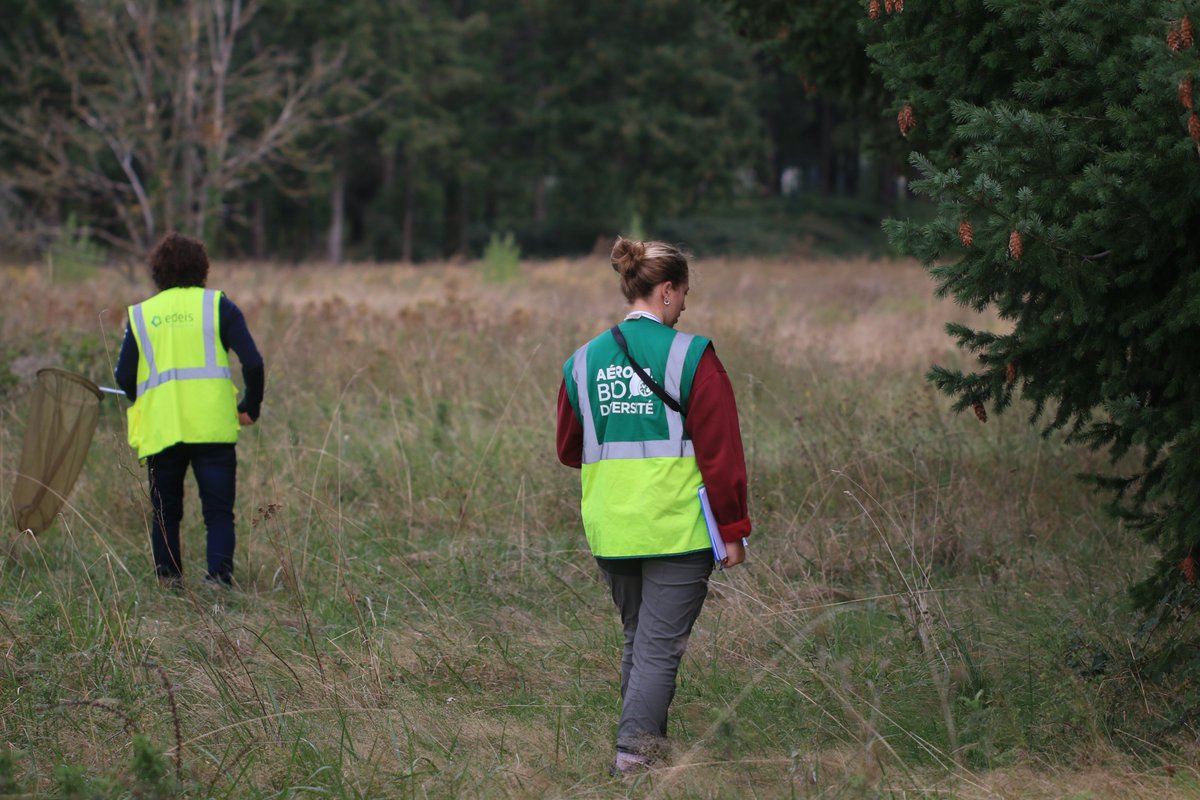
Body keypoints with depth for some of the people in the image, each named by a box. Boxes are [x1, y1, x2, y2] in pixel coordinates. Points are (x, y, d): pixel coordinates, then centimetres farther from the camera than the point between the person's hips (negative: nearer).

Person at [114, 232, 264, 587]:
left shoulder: (140, 314, 9)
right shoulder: (217, 305, 3)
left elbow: (124, 378, 7)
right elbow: (253, 362, -5)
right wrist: (250, 408, 9)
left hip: (160, 431, 2)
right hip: (213, 426, -2)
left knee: (165, 514, 14)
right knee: (219, 513, 2)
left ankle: (168, 583, 10)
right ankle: (219, 580, -12)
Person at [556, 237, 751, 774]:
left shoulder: (583, 362, 5)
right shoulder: (691, 357, -10)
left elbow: (569, 450, 16)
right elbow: (721, 452, -10)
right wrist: (733, 530, -4)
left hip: (609, 532, 5)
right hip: (676, 529, -5)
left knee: (636, 640, 19)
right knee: (660, 645, -1)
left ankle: (644, 739, 26)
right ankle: (634, 748, -7)